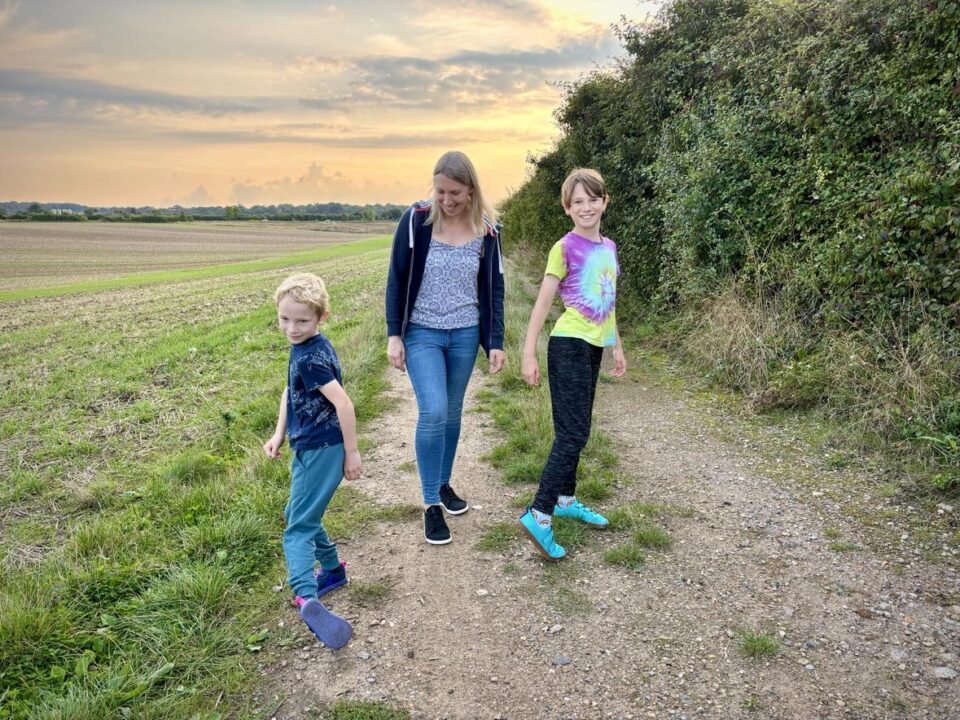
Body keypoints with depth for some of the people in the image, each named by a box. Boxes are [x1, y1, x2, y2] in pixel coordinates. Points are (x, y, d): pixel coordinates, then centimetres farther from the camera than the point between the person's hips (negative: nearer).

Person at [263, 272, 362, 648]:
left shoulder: (311, 357, -22)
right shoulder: (302, 347, 8)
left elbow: (343, 403, -25)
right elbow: (289, 392, 19)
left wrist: (351, 453, -19)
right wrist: (279, 434, 13)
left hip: (321, 450, -10)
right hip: (308, 448, 10)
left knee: (299, 527, -11)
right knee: (298, 514, 23)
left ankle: (307, 598, -19)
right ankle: (332, 569, 38)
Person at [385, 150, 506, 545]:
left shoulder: (486, 229, -3)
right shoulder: (416, 220, -9)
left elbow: (494, 288, 4)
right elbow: (396, 280, -4)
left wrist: (496, 342, 1)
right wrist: (394, 335, -8)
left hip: (465, 335, 3)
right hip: (422, 334, -2)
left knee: (452, 413, 13)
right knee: (433, 412, -14)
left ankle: (444, 484, 33)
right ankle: (431, 504, 0)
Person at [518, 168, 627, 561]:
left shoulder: (608, 247, 11)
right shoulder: (566, 247, -10)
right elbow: (543, 302, -11)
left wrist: (617, 347, 21)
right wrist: (528, 353, -14)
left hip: (593, 347, 8)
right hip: (569, 346, -7)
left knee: (575, 430, 15)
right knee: (573, 433, -12)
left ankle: (565, 499, 28)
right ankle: (538, 515, -10)